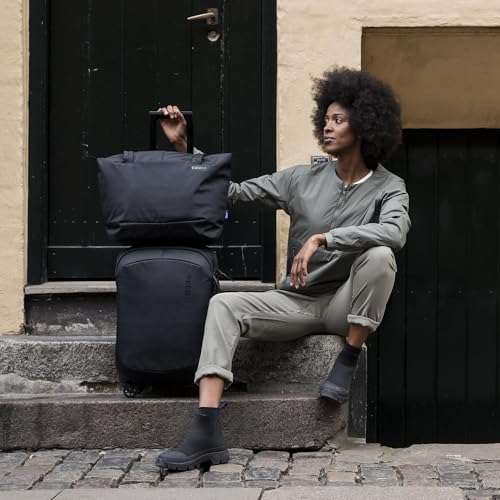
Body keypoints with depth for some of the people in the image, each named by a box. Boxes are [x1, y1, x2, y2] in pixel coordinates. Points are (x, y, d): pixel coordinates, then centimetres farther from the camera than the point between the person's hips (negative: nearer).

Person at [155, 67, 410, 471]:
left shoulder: (388, 188, -3)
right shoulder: (301, 180, 7)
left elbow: (395, 232, -27)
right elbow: (231, 193, 9)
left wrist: (322, 238, -32)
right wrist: (183, 147, 1)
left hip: (346, 306, -3)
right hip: (297, 301, 3)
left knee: (379, 256, -32)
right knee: (224, 304, -22)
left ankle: (348, 362, -15)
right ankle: (207, 434, -34)